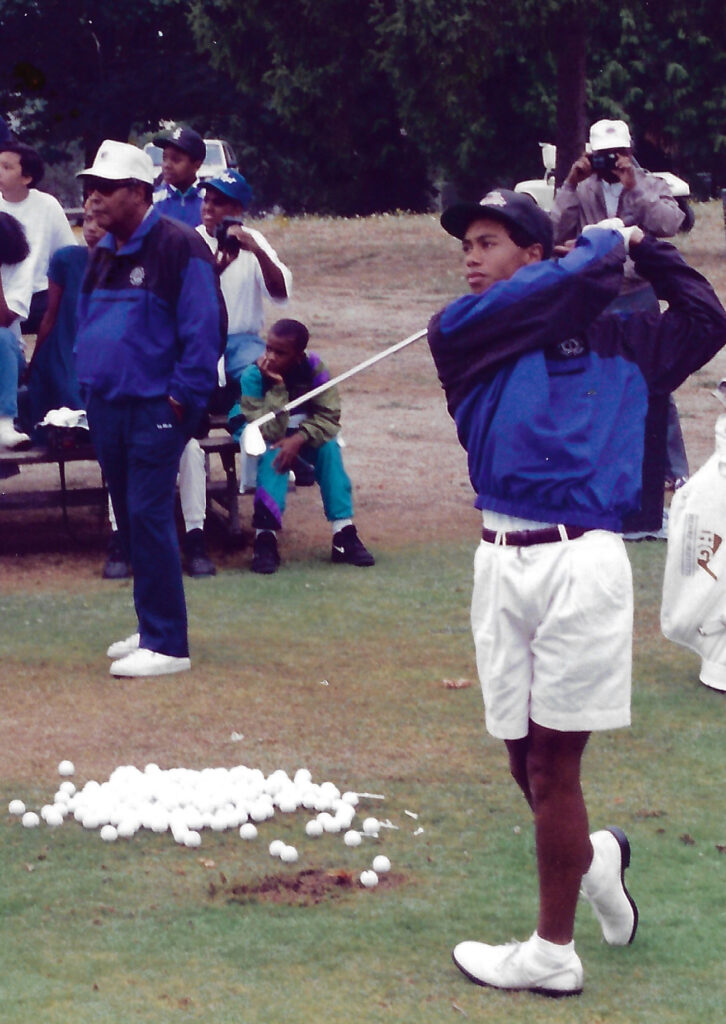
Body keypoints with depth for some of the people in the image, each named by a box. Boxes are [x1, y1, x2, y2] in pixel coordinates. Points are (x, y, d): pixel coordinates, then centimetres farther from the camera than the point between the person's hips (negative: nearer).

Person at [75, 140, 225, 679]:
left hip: (156, 409, -8)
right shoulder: (104, 254, 13)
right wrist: (89, 386, 13)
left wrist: (182, 398, -15)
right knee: (132, 521, 13)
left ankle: (168, 645, -7)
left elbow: (204, 329, -14)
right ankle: (152, 630, 23)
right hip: (108, 407, 8)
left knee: (149, 519, -11)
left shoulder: (178, 247, -12)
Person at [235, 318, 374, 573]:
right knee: (273, 453, -34)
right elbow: (271, 431, -31)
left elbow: (329, 417, -21)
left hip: (304, 434, 2)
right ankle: (265, 538, -40)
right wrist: (277, 387, -39)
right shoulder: (254, 375, -26)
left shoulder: (313, 367, -20)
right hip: (262, 437, -2)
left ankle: (344, 533, -27)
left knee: (329, 447, -26)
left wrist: (298, 439, -36)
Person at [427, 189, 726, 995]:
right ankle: (593, 856, 38)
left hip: (581, 562, -3)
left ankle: (552, 952, 8)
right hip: (501, 561, 3)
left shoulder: (612, 341, 9)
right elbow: (558, 288, -6)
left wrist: (643, 248, 15)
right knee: (526, 758, 8)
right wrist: (604, 245, 10)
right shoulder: (461, 332, 7)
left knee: (552, 760, -1)